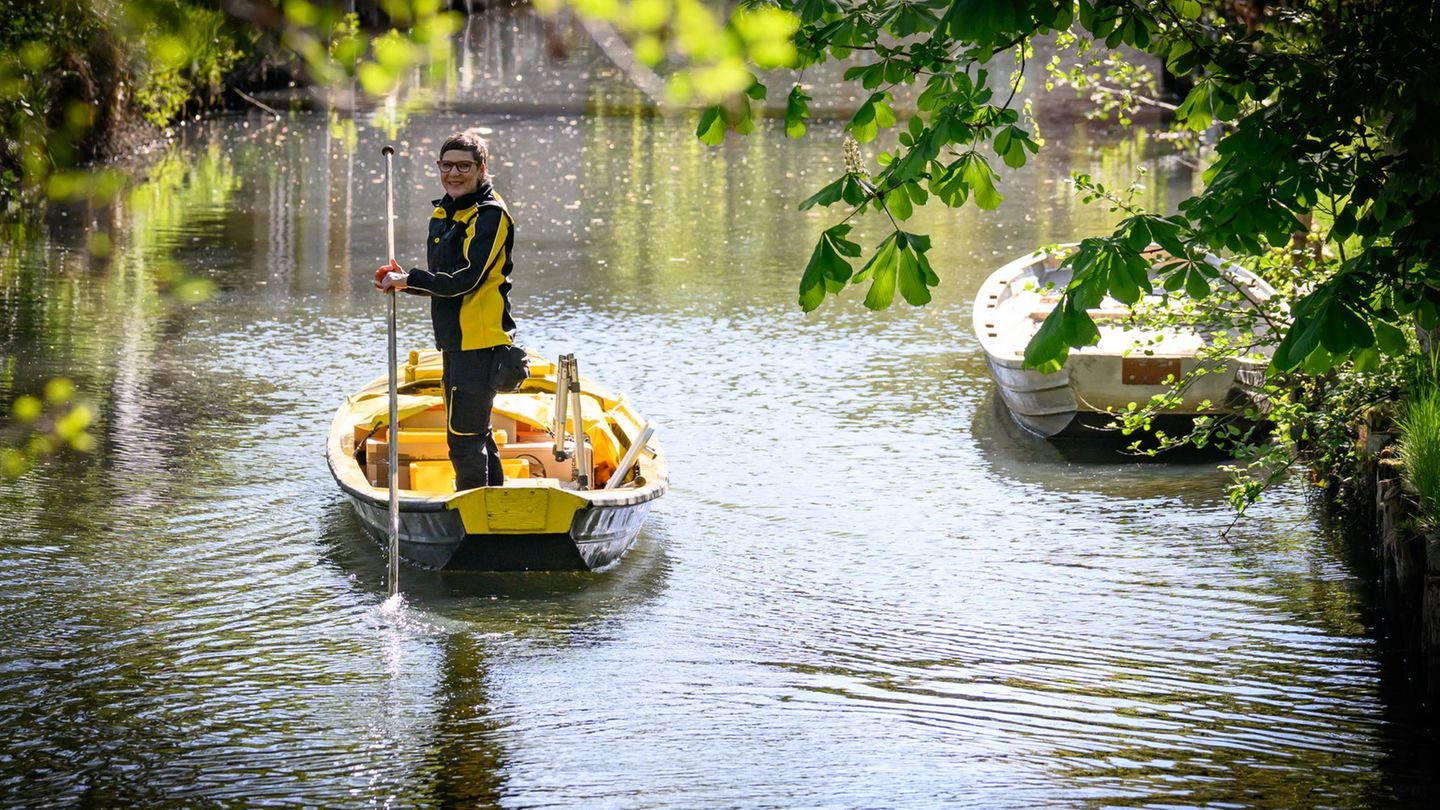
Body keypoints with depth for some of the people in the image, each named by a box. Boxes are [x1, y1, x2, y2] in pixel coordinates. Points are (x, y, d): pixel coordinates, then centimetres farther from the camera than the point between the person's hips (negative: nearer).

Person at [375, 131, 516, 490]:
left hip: (479, 342, -10)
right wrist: (403, 282, 2)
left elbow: (466, 279, -21)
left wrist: (410, 279, -15)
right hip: (455, 341, 10)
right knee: (476, 433, 18)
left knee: (464, 437, -8)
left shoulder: (490, 214, -13)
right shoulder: (442, 213, 15)